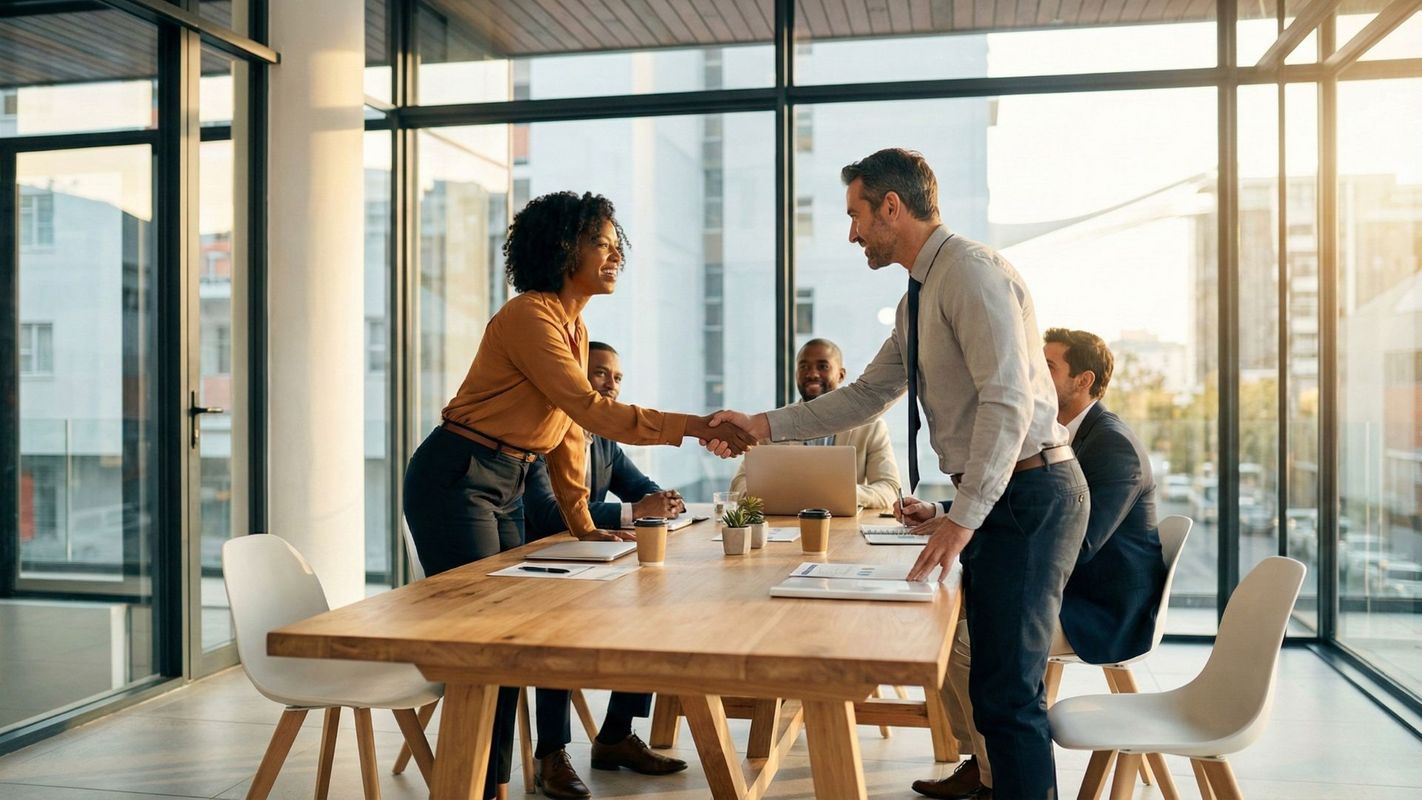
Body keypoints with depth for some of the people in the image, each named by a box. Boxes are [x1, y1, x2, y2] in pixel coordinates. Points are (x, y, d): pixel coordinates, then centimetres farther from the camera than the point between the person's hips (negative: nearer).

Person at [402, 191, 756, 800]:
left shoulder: (575, 328, 11)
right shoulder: (530, 316, -18)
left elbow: (567, 429, 13)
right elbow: (588, 409, -26)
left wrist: (583, 522, 9)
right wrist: (692, 427, -29)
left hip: (507, 486, 9)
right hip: (455, 479, -9)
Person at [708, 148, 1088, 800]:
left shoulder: (970, 272, -14)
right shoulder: (918, 296, 17)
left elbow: (1007, 399, -23)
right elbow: (866, 397, 20)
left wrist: (963, 518, -27)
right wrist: (763, 425, 13)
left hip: (1026, 494, -10)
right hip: (992, 500, 10)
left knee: (1006, 692, -9)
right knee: (996, 681, 16)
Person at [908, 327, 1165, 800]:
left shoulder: (1113, 445, -19)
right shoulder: (1059, 437, 10)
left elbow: (1077, 544, -29)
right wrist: (935, 512, -1)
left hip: (1103, 612, -10)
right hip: (1064, 593, 10)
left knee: (967, 640, -22)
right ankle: (980, 760, 12)